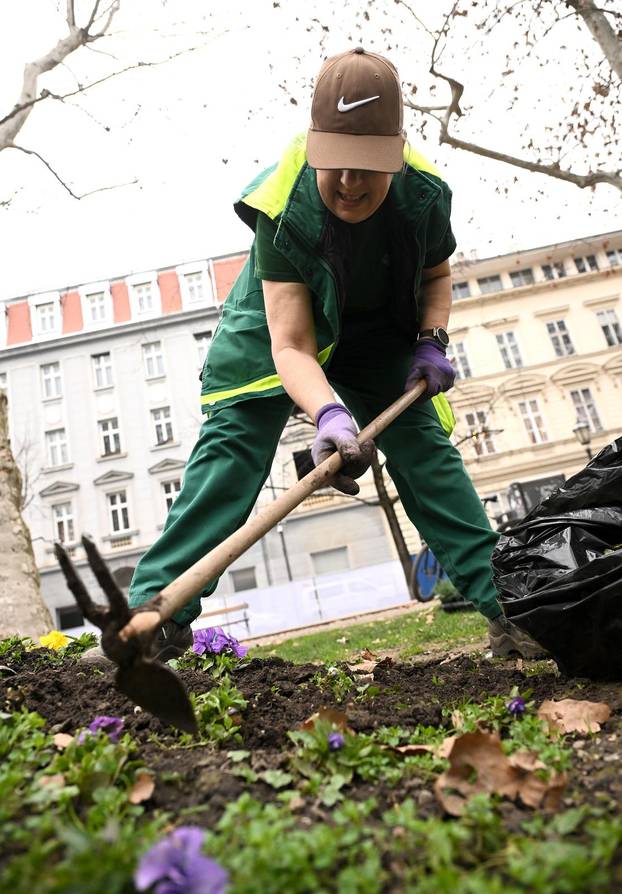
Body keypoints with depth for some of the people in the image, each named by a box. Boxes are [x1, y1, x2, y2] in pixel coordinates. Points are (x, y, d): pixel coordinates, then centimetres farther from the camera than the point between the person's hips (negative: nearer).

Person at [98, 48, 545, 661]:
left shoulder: (425, 194, -21)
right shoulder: (283, 212, -31)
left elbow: (437, 275, 2)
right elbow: (290, 346, -36)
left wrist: (432, 342, -17)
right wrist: (330, 415, -54)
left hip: (376, 334, 3)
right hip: (284, 322, -2)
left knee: (424, 444, -8)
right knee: (232, 438, -18)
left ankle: (499, 602, -1)